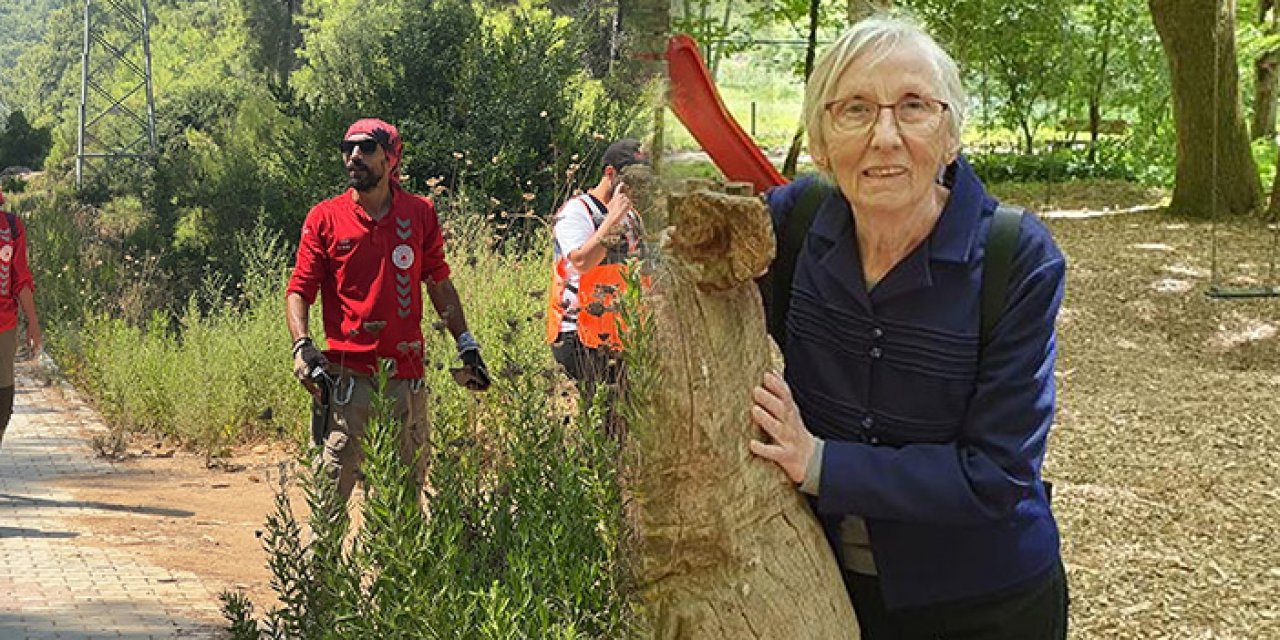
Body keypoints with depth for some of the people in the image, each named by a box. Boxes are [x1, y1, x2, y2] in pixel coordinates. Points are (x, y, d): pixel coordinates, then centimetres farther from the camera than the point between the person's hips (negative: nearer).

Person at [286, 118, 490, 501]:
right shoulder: (325, 218, 2)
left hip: (407, 374, 2)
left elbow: (439, 284, 17)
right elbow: (299, 290, 1)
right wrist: (302, 345, -15)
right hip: (347, 373, -2)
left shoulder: (420, 214, 8)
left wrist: (467, 345, 16)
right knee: (334, 480, -7)